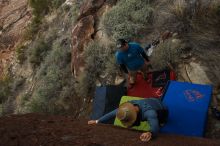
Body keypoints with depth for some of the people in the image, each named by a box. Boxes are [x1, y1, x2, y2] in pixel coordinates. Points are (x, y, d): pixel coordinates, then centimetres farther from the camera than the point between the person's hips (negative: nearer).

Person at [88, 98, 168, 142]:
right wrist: (97, 121, -26)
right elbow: (113, 113, -23)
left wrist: (150, 133, -92)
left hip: (160, 110, -5)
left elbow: (155, 127, -69)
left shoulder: (149, 112, -53)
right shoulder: (130, 105, -33)